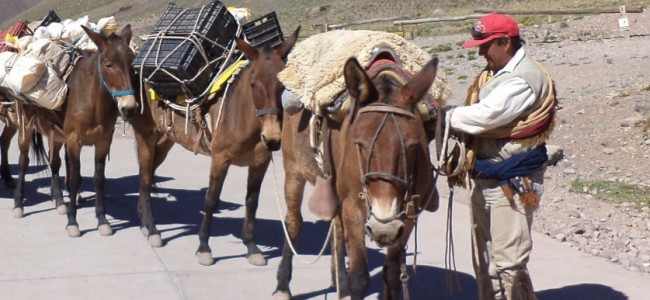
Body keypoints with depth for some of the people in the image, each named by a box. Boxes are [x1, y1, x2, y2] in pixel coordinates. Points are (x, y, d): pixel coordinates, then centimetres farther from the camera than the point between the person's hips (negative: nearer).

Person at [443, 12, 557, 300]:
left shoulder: (524, 78, -18)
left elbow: (487, 115, -28)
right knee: (483, 257, 19)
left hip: (512, 182, -10)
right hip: (485, 179, 10)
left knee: (507, 261, -10)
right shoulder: (493, 74, 13)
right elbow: (479, 113, 11)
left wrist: (447, 116, -14)